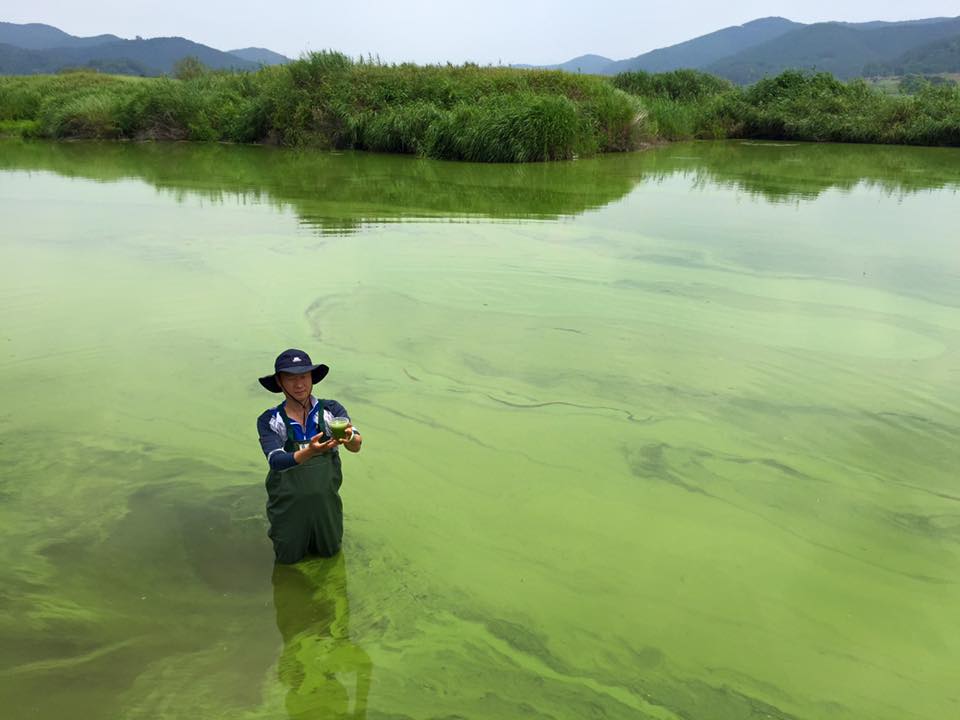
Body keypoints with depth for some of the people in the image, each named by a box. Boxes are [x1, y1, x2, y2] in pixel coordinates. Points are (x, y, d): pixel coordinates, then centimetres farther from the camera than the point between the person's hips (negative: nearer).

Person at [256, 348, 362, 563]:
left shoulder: (331, 410, -14)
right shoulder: (269, 420, -15)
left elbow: (356, 446, -26)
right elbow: (275, 461, -28)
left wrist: (349, 437, -51)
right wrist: (310, 452, -47)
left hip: (326, 501, 1)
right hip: (288, 504, -1)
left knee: (330, 551, 21)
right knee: (289, 558, 20)